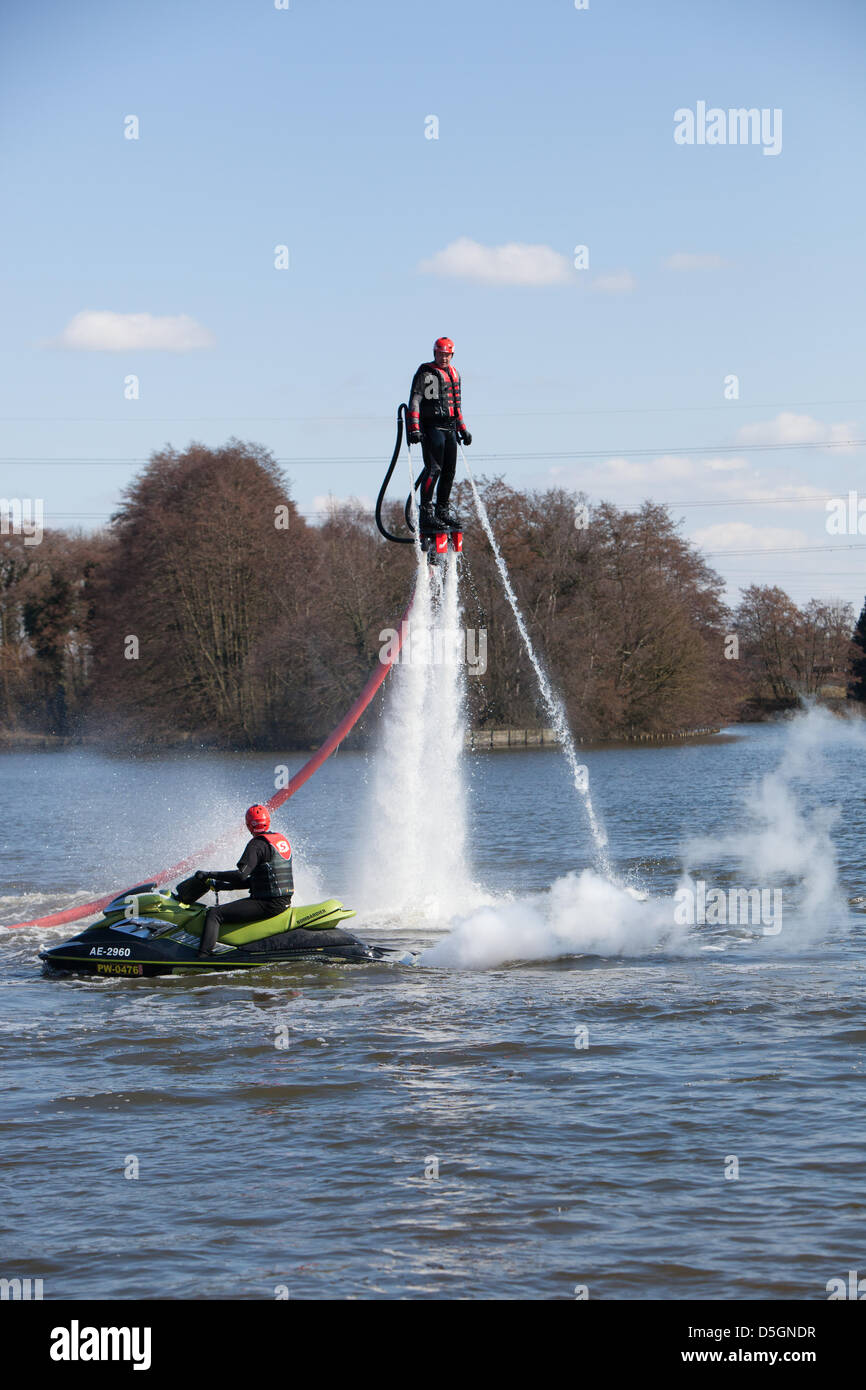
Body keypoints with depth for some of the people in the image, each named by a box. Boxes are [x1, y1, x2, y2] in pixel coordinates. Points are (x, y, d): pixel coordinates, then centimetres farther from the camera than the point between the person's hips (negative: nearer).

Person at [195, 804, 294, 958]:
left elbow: (241, 875, -24)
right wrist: (224, 885, 19)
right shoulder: (282, 839, 16)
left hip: (268, 904, -9)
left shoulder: (258, 844, -13)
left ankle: (202, 956, -27)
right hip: (284, 902, 9)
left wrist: (210, 875, -15)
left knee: (215, 914, -14)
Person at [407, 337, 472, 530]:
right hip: (432, 426, -7)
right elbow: (415, 400, -11)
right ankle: (426, 512, -14)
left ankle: (443, 510, 19)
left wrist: (462, 429, 24)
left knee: (449, 470, 8)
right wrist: (414, 428, -21)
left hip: (449, 427, 7)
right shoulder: (425, 373, -5)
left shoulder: (454, 373, 18)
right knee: (434, 468, -14)